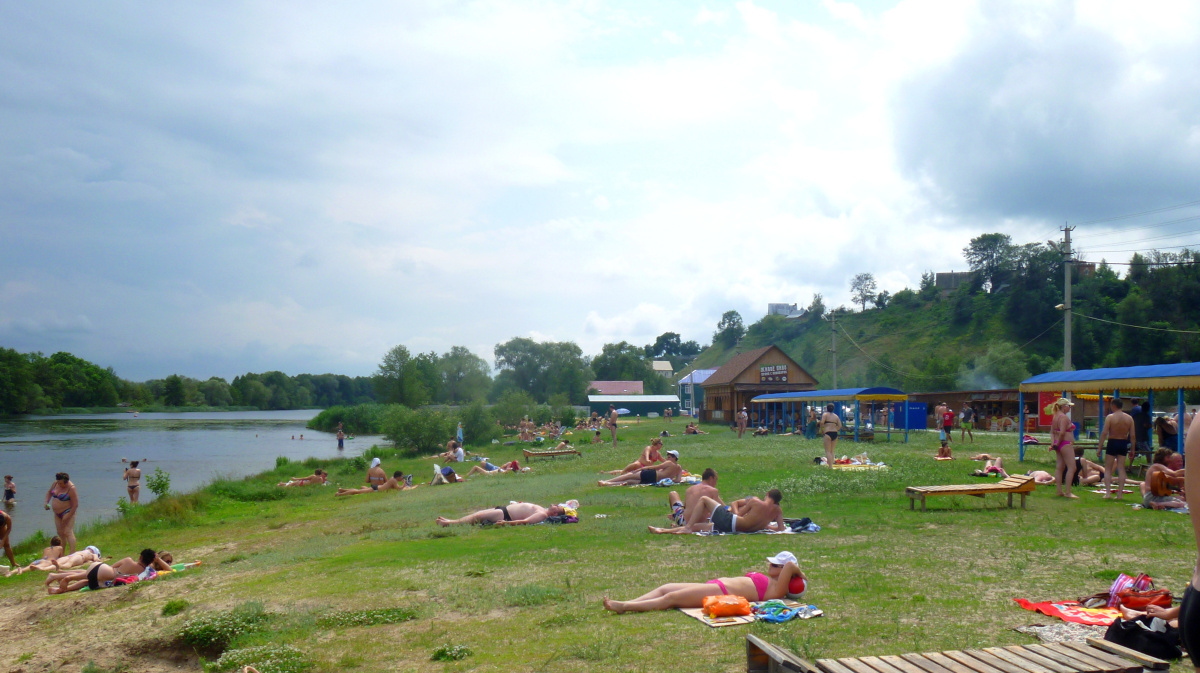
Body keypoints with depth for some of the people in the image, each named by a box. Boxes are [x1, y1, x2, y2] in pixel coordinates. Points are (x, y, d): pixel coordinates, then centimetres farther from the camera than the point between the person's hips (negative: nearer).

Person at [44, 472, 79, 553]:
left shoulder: (71, 488, -21)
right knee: (60, 533, 9)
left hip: (68, 512, -8)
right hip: (57, 513, 8)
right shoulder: (55, 483, 0)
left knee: (68, 532, -17)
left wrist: (68, 516, -21)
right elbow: (49, 492, 21)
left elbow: (75, 505, -20)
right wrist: (46, 502, 3)